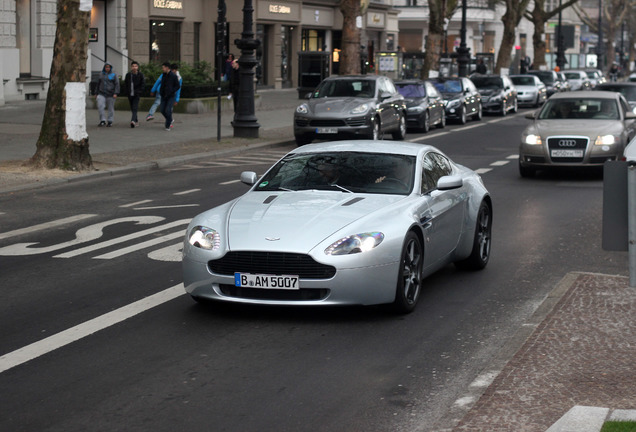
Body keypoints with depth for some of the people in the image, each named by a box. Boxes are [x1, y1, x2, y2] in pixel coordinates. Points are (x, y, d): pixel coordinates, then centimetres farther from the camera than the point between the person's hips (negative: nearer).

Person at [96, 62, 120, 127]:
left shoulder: (114, 75, -1)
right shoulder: (102, 75, 12)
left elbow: (117, 84, -7)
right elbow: (98, 84, 21)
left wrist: (115, 93, -18)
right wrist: (97, 93, 20)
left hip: (110, 94, -3)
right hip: (102, 94, 3)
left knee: (110, 108, 3)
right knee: (100, 106, -13)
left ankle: (110, 121, 14)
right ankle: (102, 120, -8)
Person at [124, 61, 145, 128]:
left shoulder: (140, 75, -2)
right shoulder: (128, 75, 7)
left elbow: (143, 84, 0)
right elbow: (126, 83, 16)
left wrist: (139, 91, -9)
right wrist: (127, 91, 7)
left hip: (136, 94, -4)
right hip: (130, 94, 4)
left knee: (135, 108, -18)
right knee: (132, 108, 11)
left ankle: (133, 121, -30)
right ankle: (136, 121, 25)